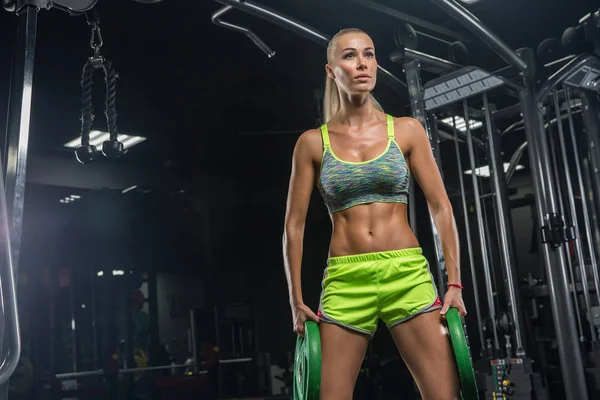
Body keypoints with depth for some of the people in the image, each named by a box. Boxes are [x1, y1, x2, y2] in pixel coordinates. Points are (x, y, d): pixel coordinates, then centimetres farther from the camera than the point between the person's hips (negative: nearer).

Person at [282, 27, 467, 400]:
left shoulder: (407, 130, 7)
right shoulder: (313, 142, 5)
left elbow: (441, 208, 4)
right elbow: (294, 225, 6)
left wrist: (455, 282, -3)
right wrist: (297, 300, 2)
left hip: (408, 275, 1)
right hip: (345, 281, 0)